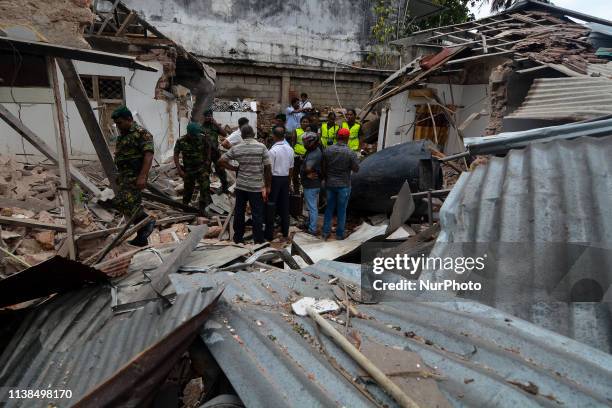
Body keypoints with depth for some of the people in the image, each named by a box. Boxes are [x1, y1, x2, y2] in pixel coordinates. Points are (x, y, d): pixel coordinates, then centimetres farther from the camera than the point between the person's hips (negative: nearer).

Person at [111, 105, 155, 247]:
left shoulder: (141, 133, -11)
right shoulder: (122, 135, 18)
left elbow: (148, 155, -21)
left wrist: (142, 176, -28)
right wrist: (119, 176, 24)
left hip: (135, 176, -9)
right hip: (125, 176, 9)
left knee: (123, 202, -19)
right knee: (133, 205, 10)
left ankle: (148, 222, -4)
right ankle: (141, 238, 16)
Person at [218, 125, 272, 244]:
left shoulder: (236, 148, 0)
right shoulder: (262, 147, -7)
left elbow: (221, 161, 1)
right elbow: (268, 168, -9)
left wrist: (235, 168, 8)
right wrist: (267, 186, -2)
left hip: (241, 186, 3)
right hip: (257, 187, -2)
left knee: (239, 212, 14)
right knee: (257, 214, 5)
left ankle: (238, 237, 26)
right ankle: (258, 240, 12)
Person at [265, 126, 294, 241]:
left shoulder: (273, 150, -16)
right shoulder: (290, 149, 3)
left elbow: (269, 170, -15)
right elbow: (291, 168, 10)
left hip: (275, 179, -6)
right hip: (285, 178, 6)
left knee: (271, 206, 2)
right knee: (285, 205, 13)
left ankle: (269, 234, 8)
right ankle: (285, 232, 23)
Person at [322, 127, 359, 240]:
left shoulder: (327, 150, -5)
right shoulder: (351, 153, -15)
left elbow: (323, 168, 1)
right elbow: (356, 169, -7)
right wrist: (356, 159, 11)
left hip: (330, 184, 3)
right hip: (344, 185, -3)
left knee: (329, 208, 16)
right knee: (342, 210, 9)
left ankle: (325, 232, 20)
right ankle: (340, 234, 18)